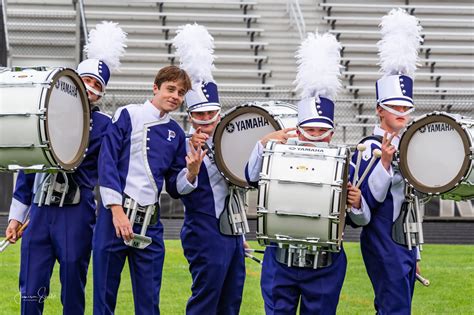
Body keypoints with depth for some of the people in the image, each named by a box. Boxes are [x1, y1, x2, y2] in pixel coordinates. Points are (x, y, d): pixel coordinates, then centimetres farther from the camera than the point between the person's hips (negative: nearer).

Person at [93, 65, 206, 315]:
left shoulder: (176, 134, 13)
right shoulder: (128, 115, -1)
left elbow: (175, 188, 15)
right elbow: (107, 163, -9)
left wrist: (192, 172, -7)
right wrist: (118, 210, -17)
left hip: (150, 223, 4)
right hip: (115, 216, -4)